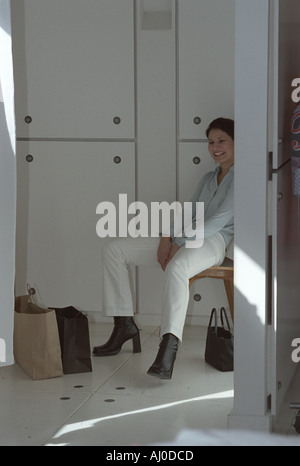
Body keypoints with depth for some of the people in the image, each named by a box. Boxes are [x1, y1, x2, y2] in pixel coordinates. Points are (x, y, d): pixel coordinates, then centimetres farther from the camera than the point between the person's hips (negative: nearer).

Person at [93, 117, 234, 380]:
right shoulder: (208, 179, 27)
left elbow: (220, 220, -12)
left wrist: (180, 244, -15)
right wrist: (167, 238, 1)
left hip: (214, 241, -9)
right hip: (184, 239, 9)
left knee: (176, 268, -44)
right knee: (113, 249, 0)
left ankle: (169, 347, -57)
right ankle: (125, 325, -4)